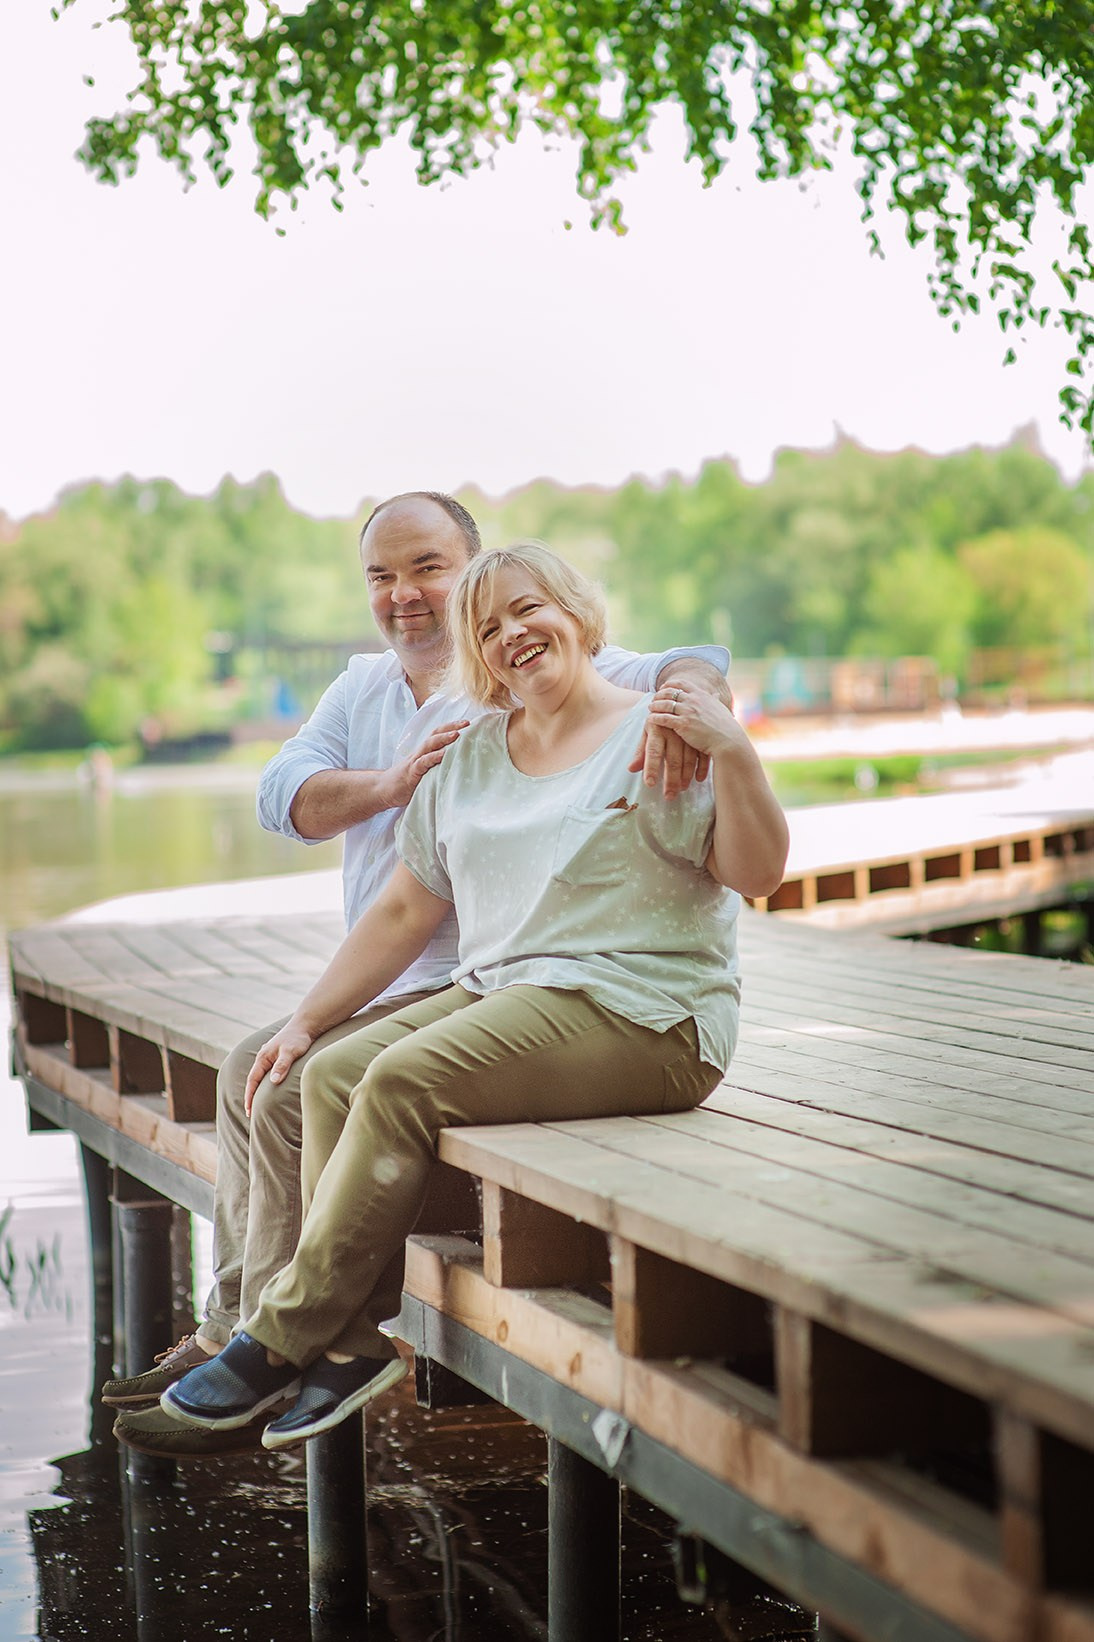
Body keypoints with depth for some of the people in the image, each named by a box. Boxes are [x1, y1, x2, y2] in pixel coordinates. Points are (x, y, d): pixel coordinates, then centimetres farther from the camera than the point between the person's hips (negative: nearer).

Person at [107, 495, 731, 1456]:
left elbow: (695, 663, -22)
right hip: (390, 987, 9)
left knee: (295, 1091, -21)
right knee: (249, 1070, 13)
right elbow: (282, 797, 0)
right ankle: (231, 1327, 18)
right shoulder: (364, 686, 15)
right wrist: (391, 783, -19)